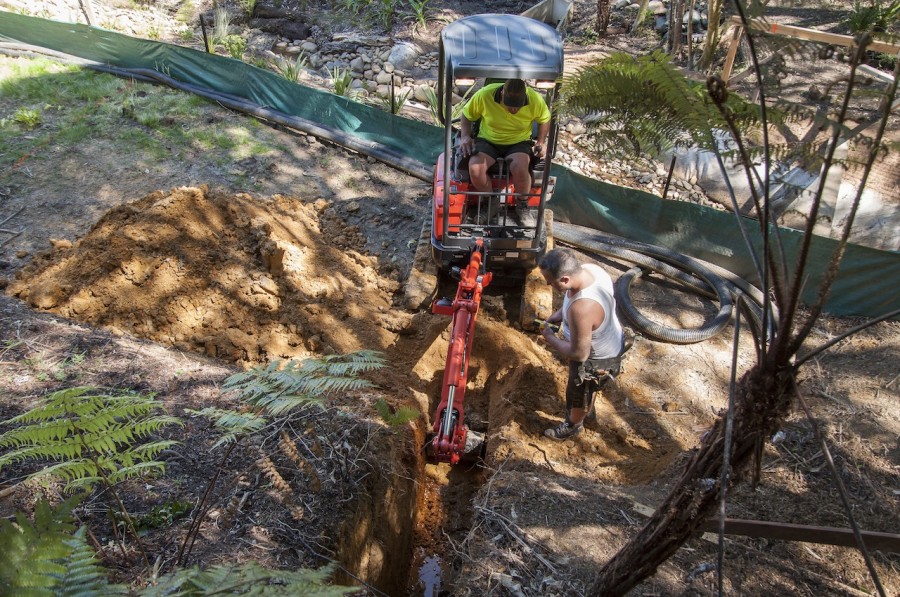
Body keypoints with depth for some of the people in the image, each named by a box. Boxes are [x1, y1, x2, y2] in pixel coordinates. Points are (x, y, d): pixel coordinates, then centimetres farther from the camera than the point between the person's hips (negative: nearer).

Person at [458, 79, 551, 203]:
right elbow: (466, 115, 0)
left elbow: (545, 120, 7)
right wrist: (465, 136, -14)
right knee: (475, 168, -30)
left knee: (520, 169, -33)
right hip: (488, 141, 0)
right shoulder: (484, 94, -17)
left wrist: (541, 142, -5)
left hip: (519, 143, 0)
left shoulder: (535, 99, -14)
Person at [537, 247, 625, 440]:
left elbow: (579, 353, -32)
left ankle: (573, 425, 53)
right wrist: (559, 314, -4)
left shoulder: (581, 309, -46)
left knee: (578, 394, 24)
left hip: (598, 360, -7)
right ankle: (587, 407, 65)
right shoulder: (590, 268, -20)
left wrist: (550, 337, -18)